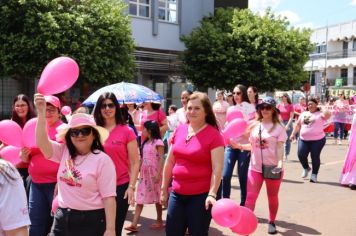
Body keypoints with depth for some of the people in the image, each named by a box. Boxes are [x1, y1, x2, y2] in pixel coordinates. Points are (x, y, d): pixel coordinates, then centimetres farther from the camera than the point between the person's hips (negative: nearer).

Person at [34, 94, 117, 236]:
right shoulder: (64, 152, 5)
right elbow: (41, 142, -9)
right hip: (63, 218, 5)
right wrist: (41, 112, -17)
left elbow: (109, 197, -12)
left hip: (91, 221, -5)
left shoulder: (102, 160, -10)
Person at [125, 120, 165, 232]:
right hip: (144, 173, 7)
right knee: (140, 198, 0)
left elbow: (161, 159, -14)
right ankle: (134, 224, -3)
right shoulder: (145, 143, 12)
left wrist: (158, 174, -19)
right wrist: (138, 171, 11)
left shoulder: (158, 142, -10)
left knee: (157, 198, 6)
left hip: (154, 173, -7)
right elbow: (142, 158, 14)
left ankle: (159, 221, 21)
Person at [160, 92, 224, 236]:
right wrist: (164, 189, 13)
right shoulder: (179, 130, 5)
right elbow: (170, 162, 12)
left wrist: (212, 194, -27)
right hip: (177, 193, 5)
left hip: (200, 196, -5)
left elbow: (217, 168, -17)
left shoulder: (213, 134, -11)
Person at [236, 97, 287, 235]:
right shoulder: (255, 125, 5)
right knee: (250, 197, -3)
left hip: (272, 167, -2)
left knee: (272, 197, 15)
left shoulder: (278, 127, -7)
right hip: (255, 167, 3)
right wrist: (240, 146, -5)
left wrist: (280, 163, -26)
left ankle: (272, 222, 35)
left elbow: (280, 148, -12)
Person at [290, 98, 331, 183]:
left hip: (317, 140, -4)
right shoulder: (303, 114, 15)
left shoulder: (320, 114, -1)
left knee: (315, 157, 1)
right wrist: (293, 133, 14)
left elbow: (327, 115, -23)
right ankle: (306, 168, 26)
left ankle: (314, 175, 16)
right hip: (303, 139, 4)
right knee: (301, 155, -4)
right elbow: (298, 125, 20)